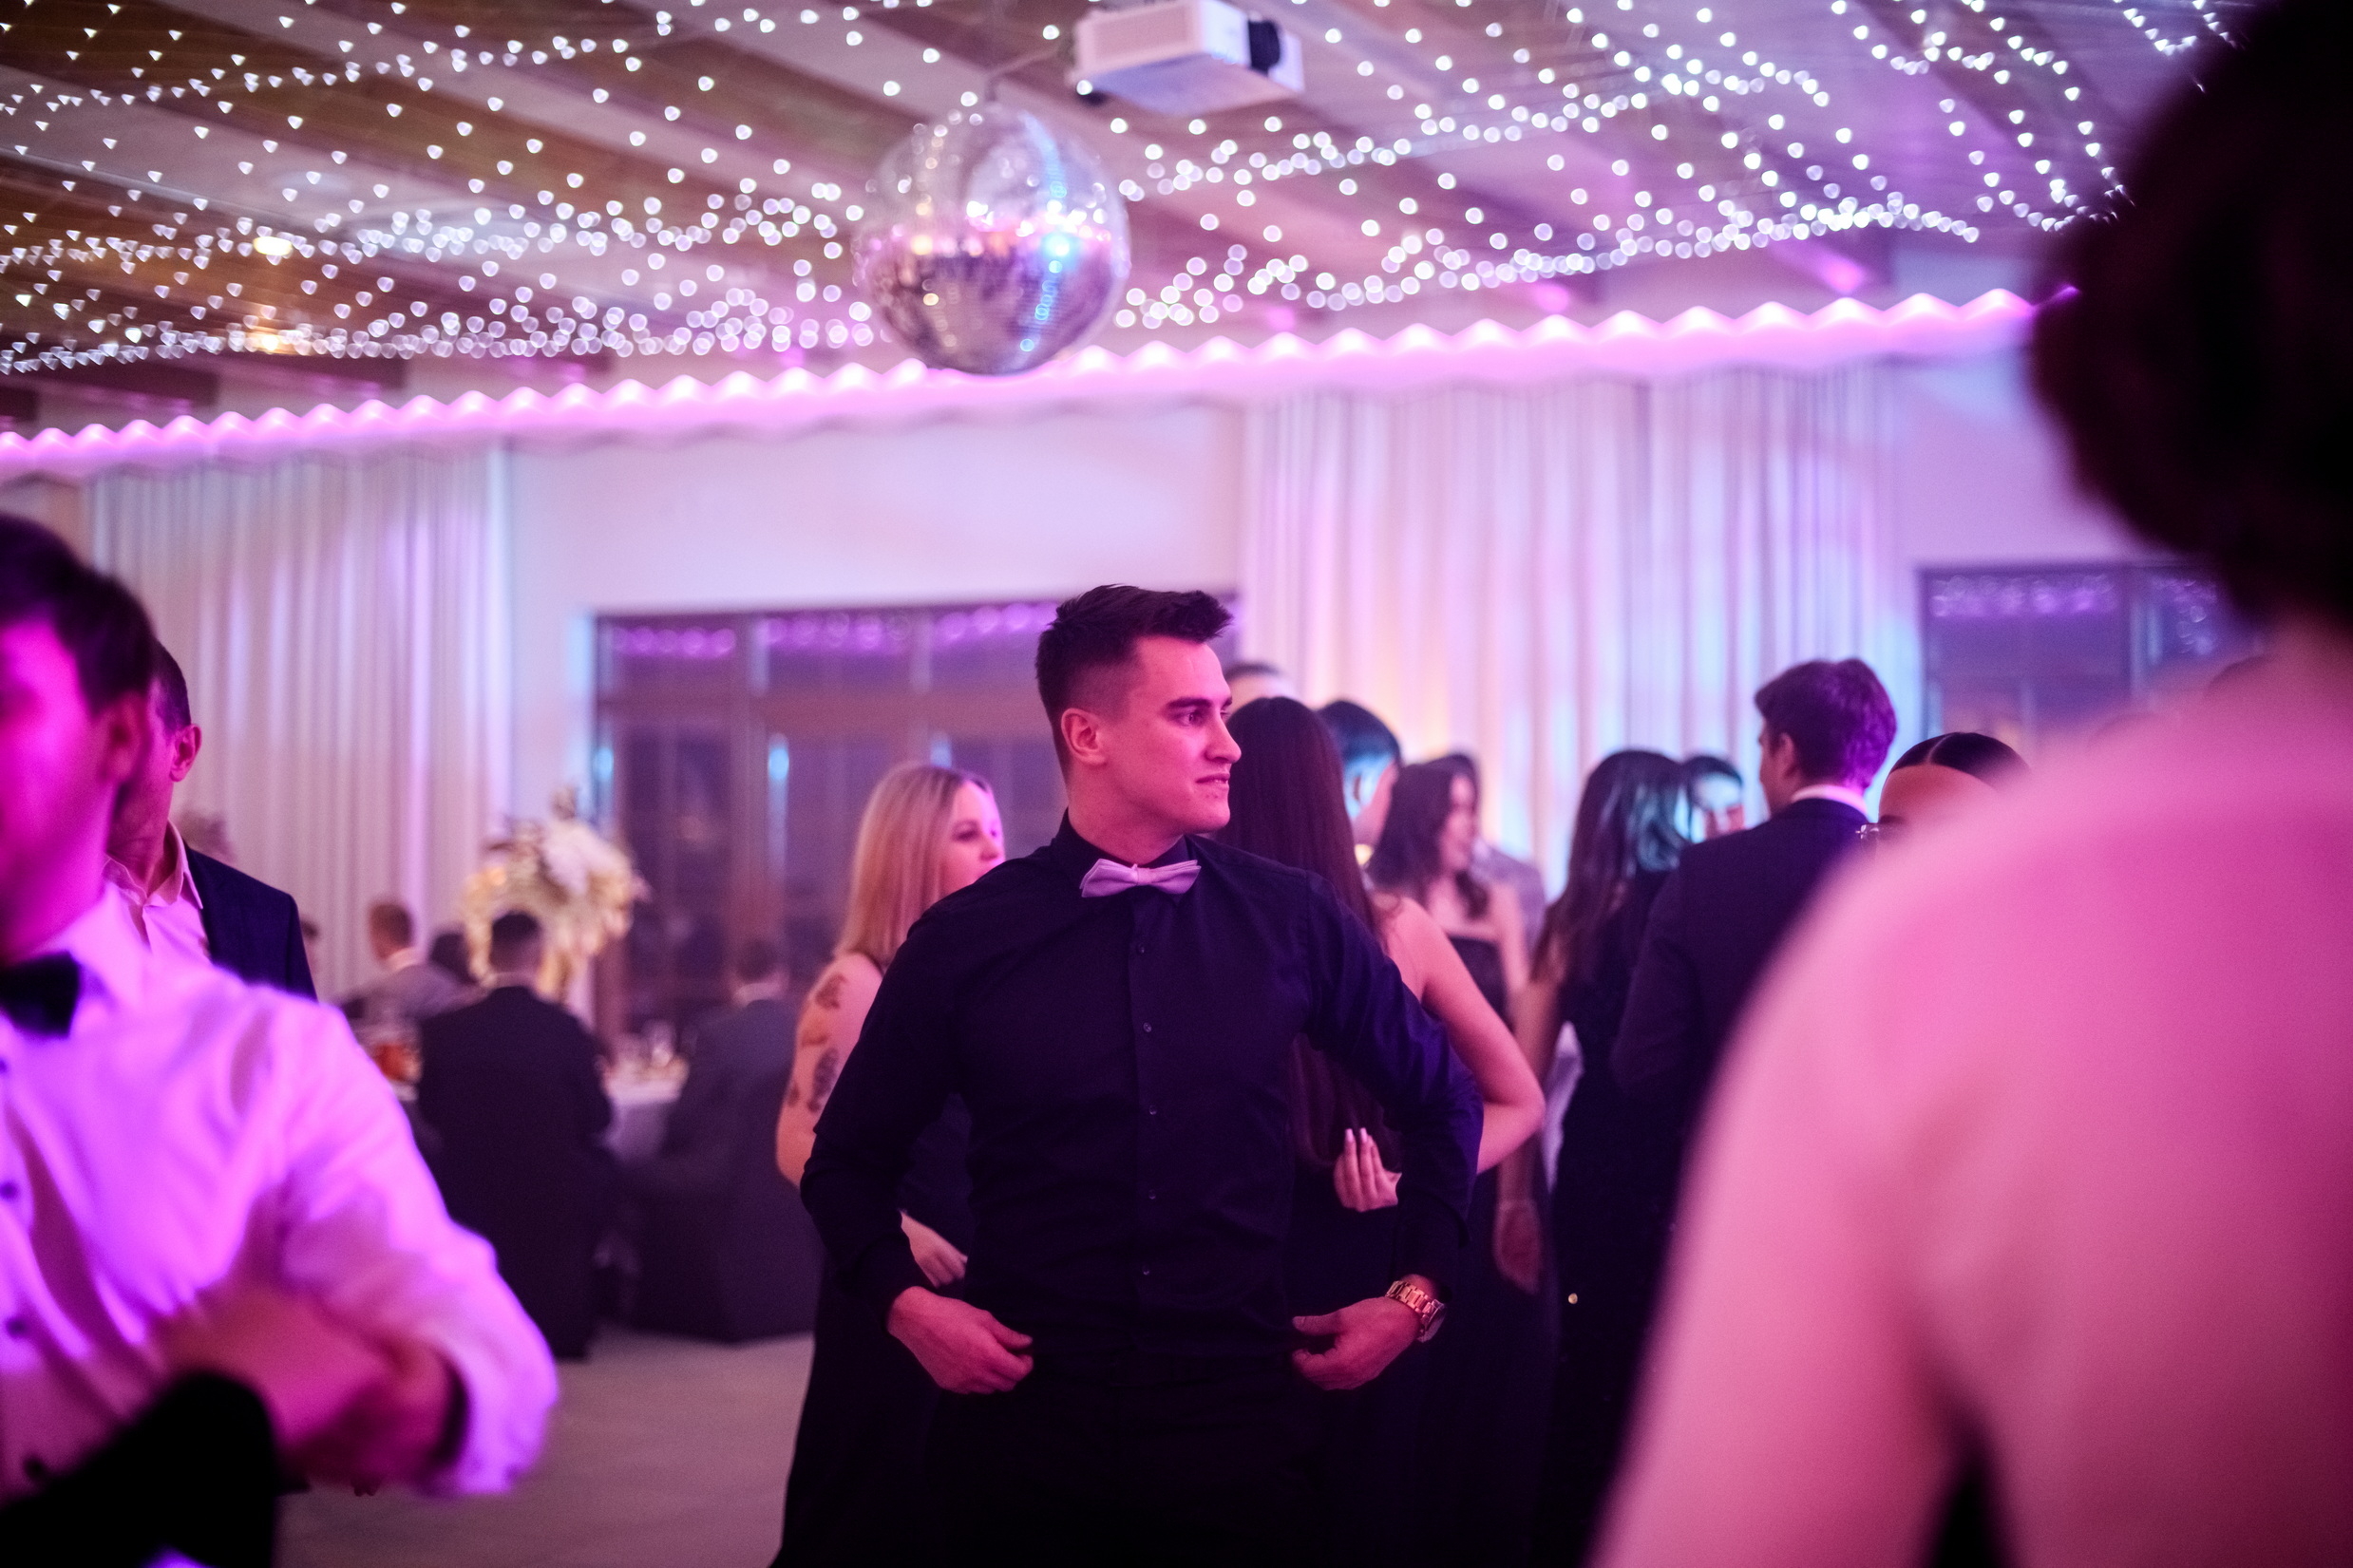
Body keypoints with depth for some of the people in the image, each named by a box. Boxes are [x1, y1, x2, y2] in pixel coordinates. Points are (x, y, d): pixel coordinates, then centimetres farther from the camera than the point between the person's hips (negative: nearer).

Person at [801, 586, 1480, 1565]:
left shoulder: (1291, 919, 0)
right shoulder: (966, 940, -3)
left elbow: (1438, 1100, 13)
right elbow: (849, 1158, 8)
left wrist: (1417, 1290, 6)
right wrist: (906, 1304, -6)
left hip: (1240, 1418, 1)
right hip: (1026, 1421, -1)